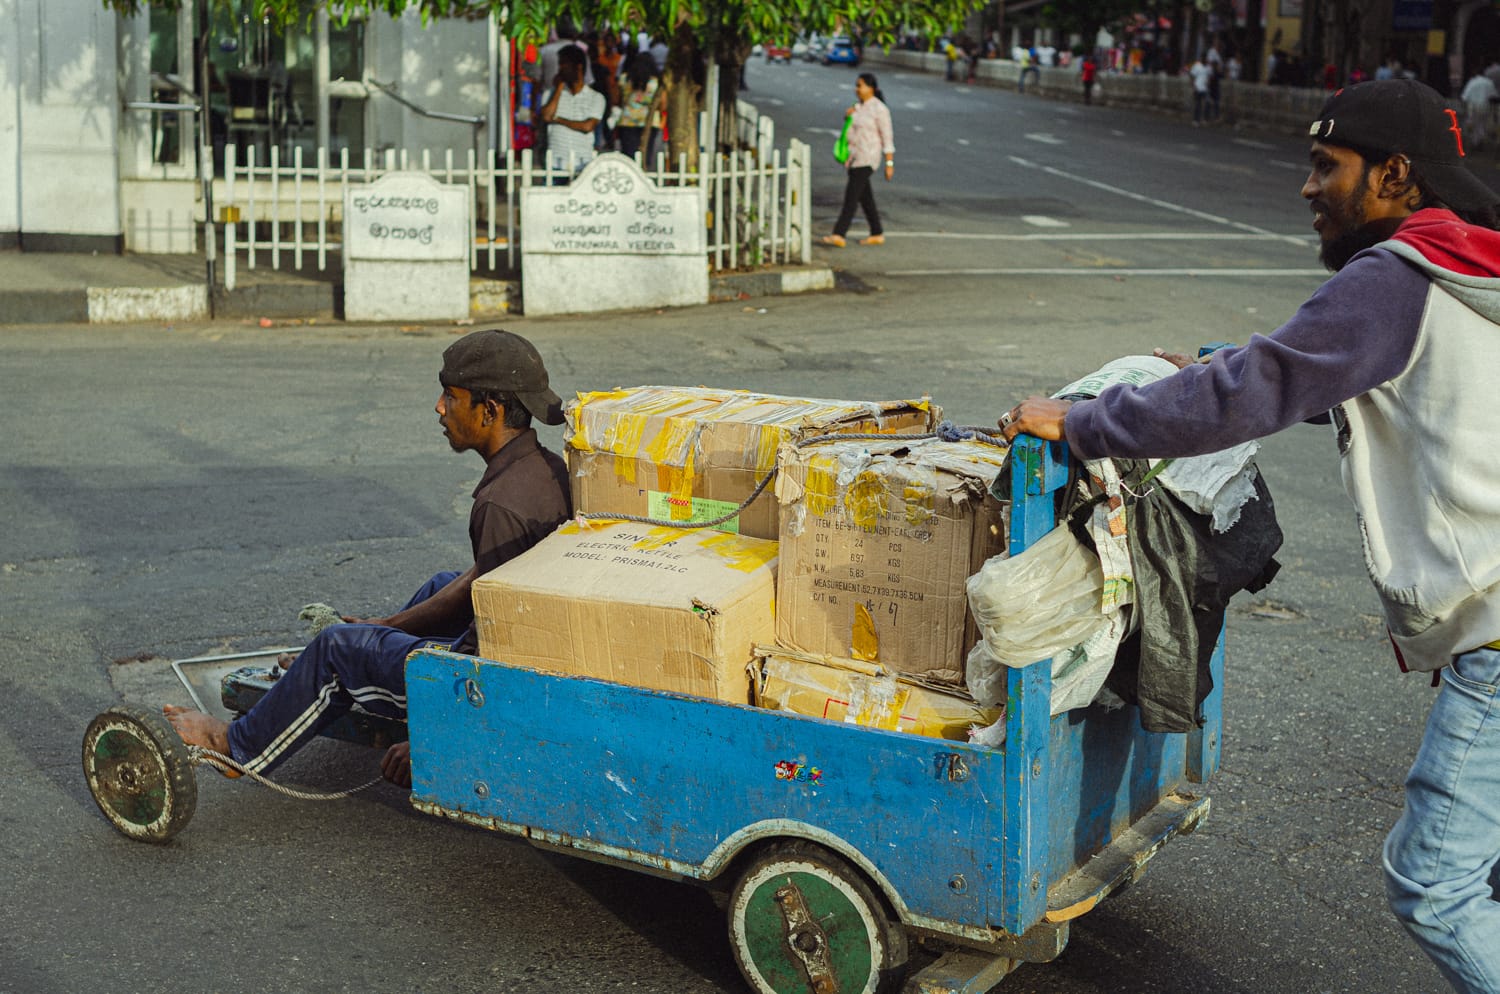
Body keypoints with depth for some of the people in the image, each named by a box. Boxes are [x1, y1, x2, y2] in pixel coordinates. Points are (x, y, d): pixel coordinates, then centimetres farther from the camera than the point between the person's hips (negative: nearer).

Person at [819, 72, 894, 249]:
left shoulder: (879, 109, -11)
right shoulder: (858, 106, 12)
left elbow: (887, 137, -10)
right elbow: (850, 127, 23)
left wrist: (889, 163, -13)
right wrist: (847, 115, 1)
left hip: (867, 158, -8)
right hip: (853, 156, 8)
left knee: (851, 195, -15)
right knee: (864, 196, 12)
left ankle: (839, 235, -20)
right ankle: (877, 234, 21)